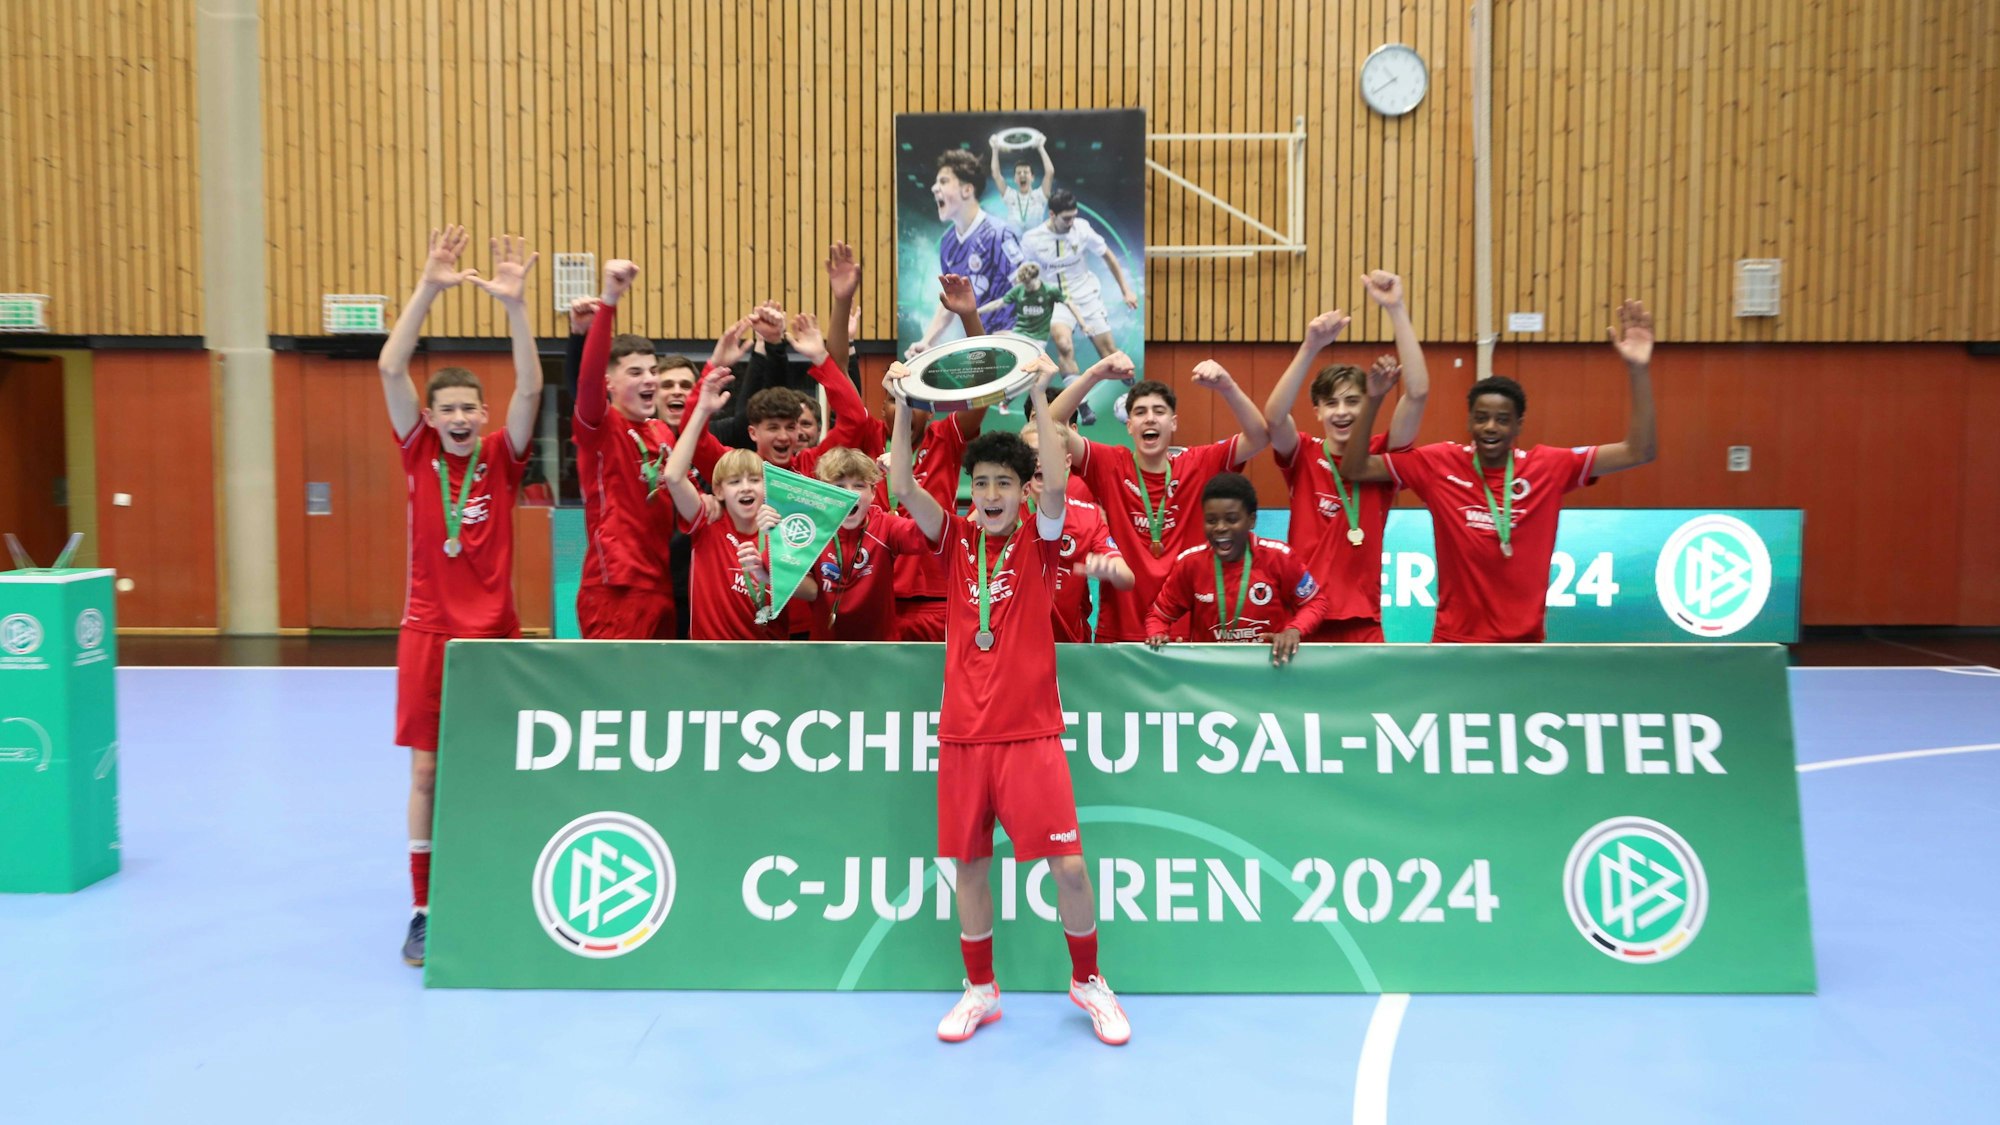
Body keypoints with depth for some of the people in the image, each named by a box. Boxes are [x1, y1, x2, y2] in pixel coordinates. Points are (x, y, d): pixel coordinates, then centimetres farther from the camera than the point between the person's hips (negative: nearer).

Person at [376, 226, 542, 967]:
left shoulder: (501, 459, 0)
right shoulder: (419, 454, 1)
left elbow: (530, 389, -13)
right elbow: (390, 369, -9)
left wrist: (515, 304, -22)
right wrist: (428, 289, -17)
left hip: (495, 634, 0)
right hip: (427, 633, 0)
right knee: (427, 772, 3)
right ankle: (424, 912, 14)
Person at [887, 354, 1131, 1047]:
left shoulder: (1038, 542, -1)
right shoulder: (957, 540, 5)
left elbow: (1056, 482, -20)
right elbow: (903, 488, -8)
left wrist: (1040, 396, -26)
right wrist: (903, 408, -19)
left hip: (1030, 732, -2)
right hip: (962, 732, 3)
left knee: (1068, 865, -4)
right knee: (968, 863, 10)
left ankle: (1087, 980, 21)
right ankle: (980, 991, 29)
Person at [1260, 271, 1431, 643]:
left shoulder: (1382, 457, 2)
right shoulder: (1303, 458, 1)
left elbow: (1418, 392, -11)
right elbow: (1273, 416, -20)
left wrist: (1396, 310, -17)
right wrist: (1310, 348, -31)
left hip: (1362, 622, 1)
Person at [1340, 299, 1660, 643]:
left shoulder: (1549, 466, -3)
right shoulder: (1439, 464, -5)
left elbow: (1639, 452, -5)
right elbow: (1355, 469, -5)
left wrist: (1638, 371, -14)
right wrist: (1373, 399, -18)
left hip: (1524, 641, 1)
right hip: (1455, 640, -1)